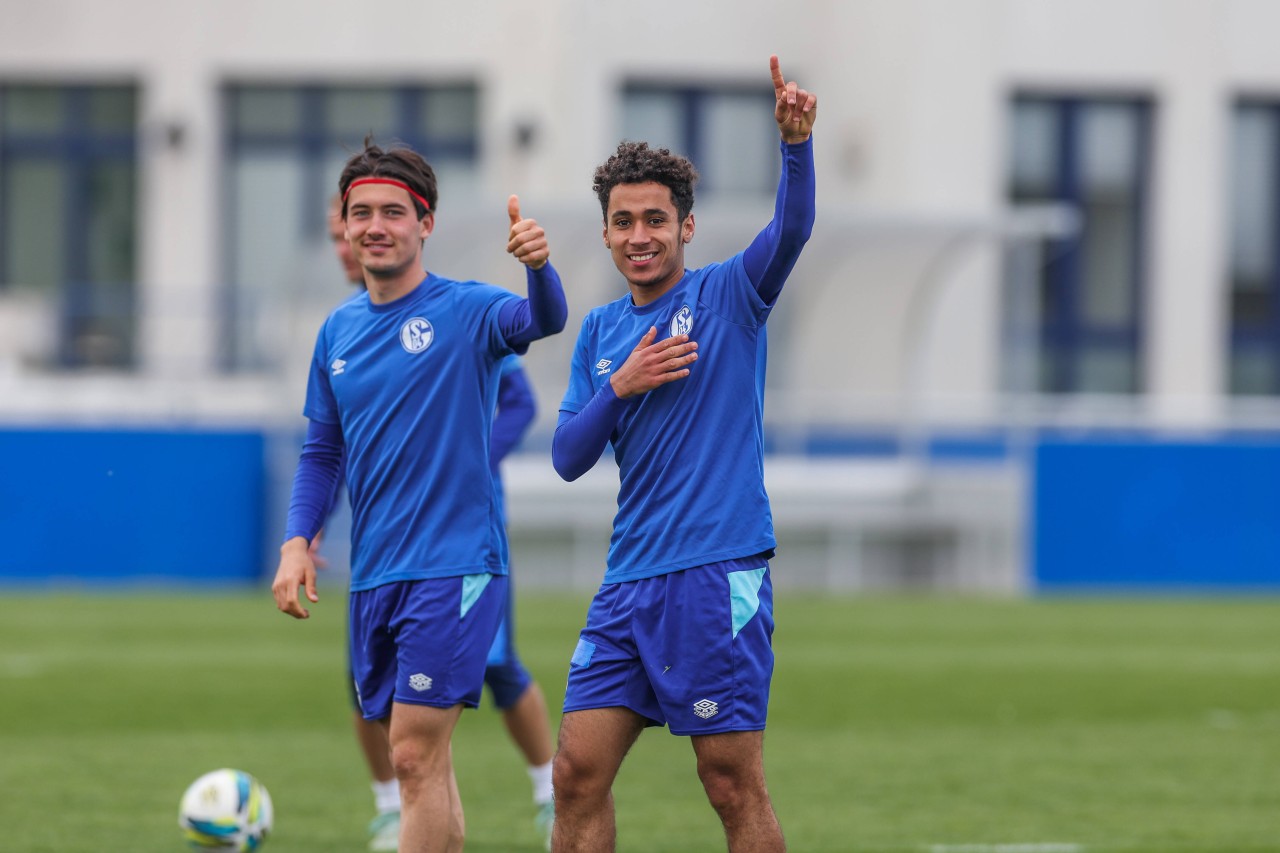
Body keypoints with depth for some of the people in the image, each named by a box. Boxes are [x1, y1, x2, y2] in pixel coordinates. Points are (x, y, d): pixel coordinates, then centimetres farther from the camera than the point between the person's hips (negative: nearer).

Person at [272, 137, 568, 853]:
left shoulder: (467, 310, -7)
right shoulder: (339, 331, 11)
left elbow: (543, 320, -28)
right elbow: (323, 451, 18)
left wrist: (538, 267, -50)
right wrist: (298, 541, 4)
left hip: (455, 566, -6)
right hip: (374, 576, 6)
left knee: (416, 755, -12)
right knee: (423, 760, 12)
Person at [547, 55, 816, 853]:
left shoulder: (728, 296, 0)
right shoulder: (601, 331, 14)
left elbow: (792, 230, -20)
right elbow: (569, 458, 10)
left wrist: (797, 142, -37)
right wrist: (620, 387, -7)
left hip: (717, 575, -5)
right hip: (630, 582, 5)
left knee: (735, 787, -5)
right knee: (579, 771, 2)